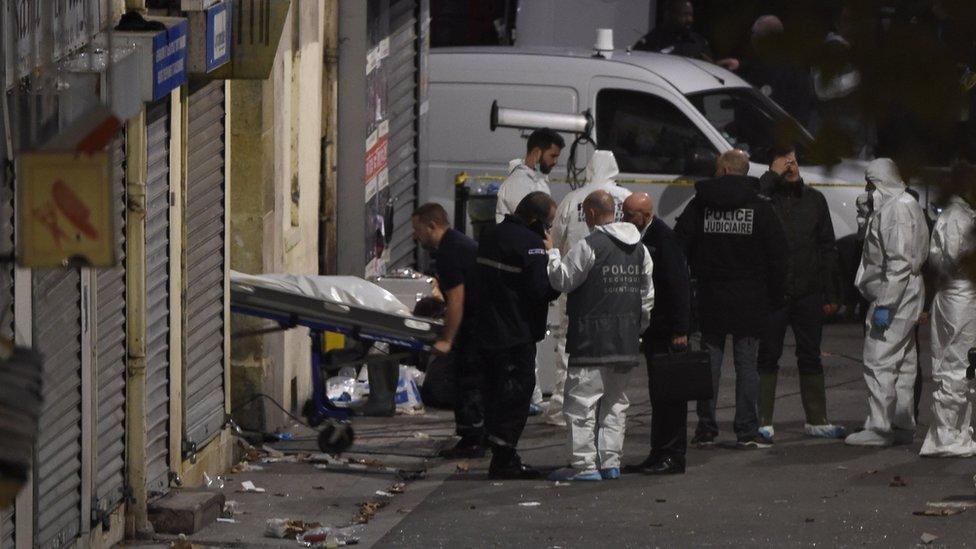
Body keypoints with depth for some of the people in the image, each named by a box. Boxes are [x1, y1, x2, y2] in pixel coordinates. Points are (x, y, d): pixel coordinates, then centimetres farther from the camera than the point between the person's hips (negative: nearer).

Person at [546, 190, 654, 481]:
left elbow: (562, 280, -6)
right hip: (626, 342, 7)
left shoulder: (588, 247, -13)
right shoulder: (639, 249, 10)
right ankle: (611, 462, 13)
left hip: (592, 340, -7)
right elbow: (648, 296, 14)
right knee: (615, 403, 14)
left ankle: (585, 464, -6)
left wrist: (551, 253, 9)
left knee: (581, 402, -3)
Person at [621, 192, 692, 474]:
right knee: (658, 394, 13)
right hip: (653, 330, 9)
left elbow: (679, 285, -19)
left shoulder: (664, 237, -17)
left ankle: (672, 456, -2)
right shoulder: (642, 238, 10)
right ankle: (660, 453, 19)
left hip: (668, 331, -9)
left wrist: (680, 330, -21)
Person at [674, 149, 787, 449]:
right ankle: (746, 432, -1)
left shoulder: (699, 205, 0)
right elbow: (777, 255, -1)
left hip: (710, 298, 1)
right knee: (746, 363, 1)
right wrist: (776, 296, 6)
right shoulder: (760, 207, -1)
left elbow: (679, 246, 1)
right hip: (749, 298, -1)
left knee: (709, 360, 7)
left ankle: (706, 429, 7)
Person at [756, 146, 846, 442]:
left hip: (808, 294, 4)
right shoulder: (764, 195, -1)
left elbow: (828, 248, 12)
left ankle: (817, 420, 17)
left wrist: (831, 293, 8)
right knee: (767, 357, 1)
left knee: (810, 358, 10)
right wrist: (772, 176, -19)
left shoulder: (814, 199, 11)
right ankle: (763, 422, 4)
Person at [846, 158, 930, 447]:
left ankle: (879, 428, -9)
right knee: (903, 364, 13)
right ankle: (902, 426, 17)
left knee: (879, 363, -9)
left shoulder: (897, 210, -15)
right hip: (905, 299, 11)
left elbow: (899, 262, -22)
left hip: (894, 296, -11)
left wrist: (885, 304, -23)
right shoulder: (906, 205, 18)